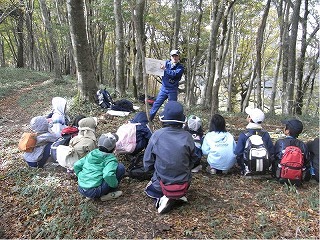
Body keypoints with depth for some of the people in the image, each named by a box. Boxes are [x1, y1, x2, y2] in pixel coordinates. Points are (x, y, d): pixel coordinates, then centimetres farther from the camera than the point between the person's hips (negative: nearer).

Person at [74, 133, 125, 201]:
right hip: (94, 192, -7)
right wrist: (115, 184, -7)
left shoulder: (91, 153, 11)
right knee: (120, 167, -4)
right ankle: (107, 194, 1)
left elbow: (76, 165, 12)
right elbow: (108, 175, -25)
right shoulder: (111, 159, -8)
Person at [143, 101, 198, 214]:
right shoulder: (187, 137, -13)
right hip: (184, 185, 2)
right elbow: (193, 160, 1)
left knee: (149, 189, 30)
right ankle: (178, 196, 7)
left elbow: (147, 163, -7)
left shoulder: (157, 135, -17)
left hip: (162, 185, -2)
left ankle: (162, 198, 0)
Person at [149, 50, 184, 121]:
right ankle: (149, 119, 16)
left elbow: (175, 73, -26)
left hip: (172, 90, -3)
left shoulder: (180, 67, -7)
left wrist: (165, 69, -27)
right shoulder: (167, 63, 3)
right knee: (156, 104, 6)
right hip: (164, 88, 3)